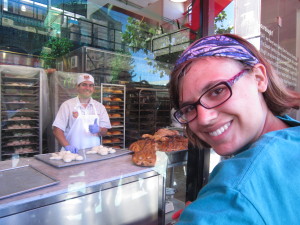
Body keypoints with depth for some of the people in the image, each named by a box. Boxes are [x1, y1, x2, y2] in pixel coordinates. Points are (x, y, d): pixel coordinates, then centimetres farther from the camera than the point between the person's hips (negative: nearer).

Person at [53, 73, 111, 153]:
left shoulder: (100, 106, 11)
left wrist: (98, 130, -11)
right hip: (74, 152, -2)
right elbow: (57, 130, 0)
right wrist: (67, 146, -15)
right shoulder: (67, 105, 3)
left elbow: (104, 131, 11)